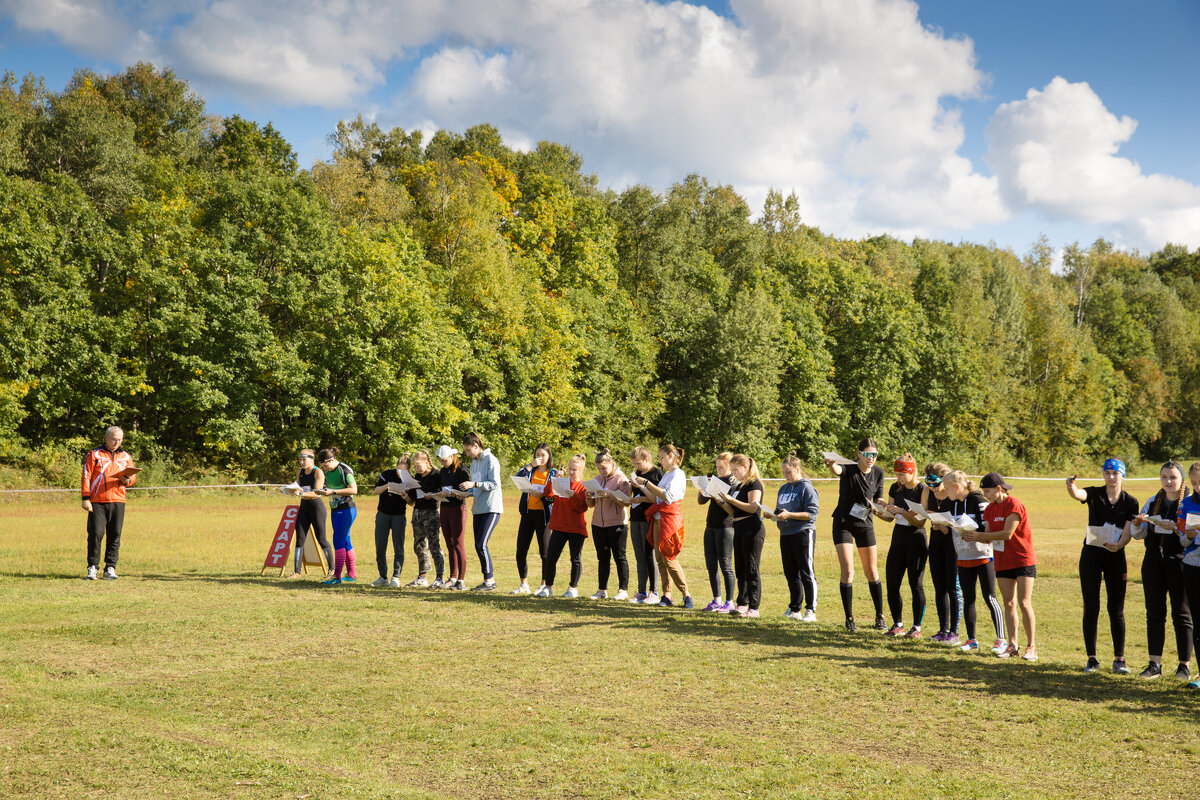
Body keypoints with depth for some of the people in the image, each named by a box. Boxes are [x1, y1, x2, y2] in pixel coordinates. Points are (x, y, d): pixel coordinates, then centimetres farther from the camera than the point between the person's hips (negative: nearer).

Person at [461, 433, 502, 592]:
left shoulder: (490, 460, -8)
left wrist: (474, 484, -21)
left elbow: (494, 484, -15)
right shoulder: (474, 463, 17)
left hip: (491, 508, -9)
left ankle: (489, 581, -7)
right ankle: (489, 580, 13)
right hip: (478, 509, 9)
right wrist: (465, 493, 4)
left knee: (481, 544, -13)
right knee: (479, 546, 7)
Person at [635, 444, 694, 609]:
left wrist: (647, 483, -17)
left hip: (670, 519, -9)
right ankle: (666, 595, 6)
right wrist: (641, 487, 9)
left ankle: (686, 595, -5)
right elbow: (656, 498, 18)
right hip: (658, 520, 9)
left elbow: (668, 496, -20)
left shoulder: (678, 474, -8)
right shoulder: (666, 475, 20)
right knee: (660, 558, 4)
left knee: (669, 558, -11)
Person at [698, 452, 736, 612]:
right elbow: (701, 500, 13)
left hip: (726, 526, -7)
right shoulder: (714, 479, 14)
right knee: (711, 564, 9)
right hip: (711, 526, 7)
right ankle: (717, 600, 19)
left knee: (725, 564, -5)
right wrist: (702, 488, -5)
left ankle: (730, 602, 2)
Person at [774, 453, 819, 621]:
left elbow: (812, 513, -15)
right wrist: (773, 515, -1)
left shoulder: (806, 488, -7)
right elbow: (779, 511, 22)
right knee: (790, 574, 10)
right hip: (785, 534, 7)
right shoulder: (783, 489, 16)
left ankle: (810, 611, -2)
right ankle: (794, 609, 18)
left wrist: (789, 515, -21)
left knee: (806, 573, -5)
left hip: (803, 533, -7)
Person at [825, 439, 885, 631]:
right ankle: (849, 619, 3)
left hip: (865, 524, 4)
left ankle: (880, 617, 21)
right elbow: (837, 470, -39)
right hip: (843, 523, -4)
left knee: (872, 573, 8)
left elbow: (878, 500, 9)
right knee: (847, 573, -8)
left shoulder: (878, 473, 0)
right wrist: (831, 465, -62)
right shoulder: (849, 470, -14)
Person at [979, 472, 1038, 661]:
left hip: (1023, 560, -7)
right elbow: (989, 536, 7)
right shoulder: (990, 509, 8)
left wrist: (978, 535, -21)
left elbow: (1007, 534, -22)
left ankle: (1031, 646, 1)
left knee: (1024, 604, -8)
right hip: (1003, 562, 7)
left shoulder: (1014, 505, -16)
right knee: (1008, 603, 7)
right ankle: (1012, 644, 11)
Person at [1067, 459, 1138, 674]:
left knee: (1116, 610, 3)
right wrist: (1071, 486, -47)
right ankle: (1091, 659, 8)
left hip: (1116, 557, 0)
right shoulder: (1094, 494, -2)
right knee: (1091, 608, 1)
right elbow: (1077, 494, -24)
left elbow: (1128, 531, -5)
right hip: (1091, 555, 0)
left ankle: (1119, 660, 12)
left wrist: (1119, 545, -26)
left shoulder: (1130, 502, 0)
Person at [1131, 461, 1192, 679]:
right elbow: (1137, 534, 12)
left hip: (1179, 561, -4)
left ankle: (1184, 665, 9)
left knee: (1181, 614, 1)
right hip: (1154, 562, 4)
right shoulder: (1153, 502, 11)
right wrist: (1138, 523, -9)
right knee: (1154, 613, 5)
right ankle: (1154, 664, 9)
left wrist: (1176, 529, -26)